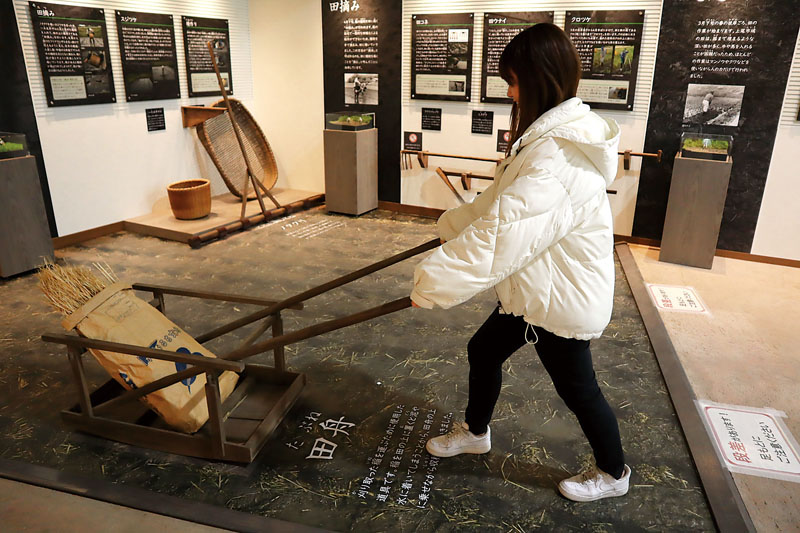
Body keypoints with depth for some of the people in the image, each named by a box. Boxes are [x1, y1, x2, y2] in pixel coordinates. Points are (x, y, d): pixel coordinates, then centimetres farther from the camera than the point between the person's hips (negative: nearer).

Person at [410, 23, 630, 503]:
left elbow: (500, 235, -35)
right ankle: (476, 431, 44)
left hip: (563, 298, -9)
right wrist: (452, 225, 19)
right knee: (483, 350, 19)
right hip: (539, 288, 9)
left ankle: (614, 474, 40)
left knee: (577, 388, 12)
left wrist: (433, 283, -27)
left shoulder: (556, 158, -30)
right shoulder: (556, 134, 4)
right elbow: (503, 202, 14)